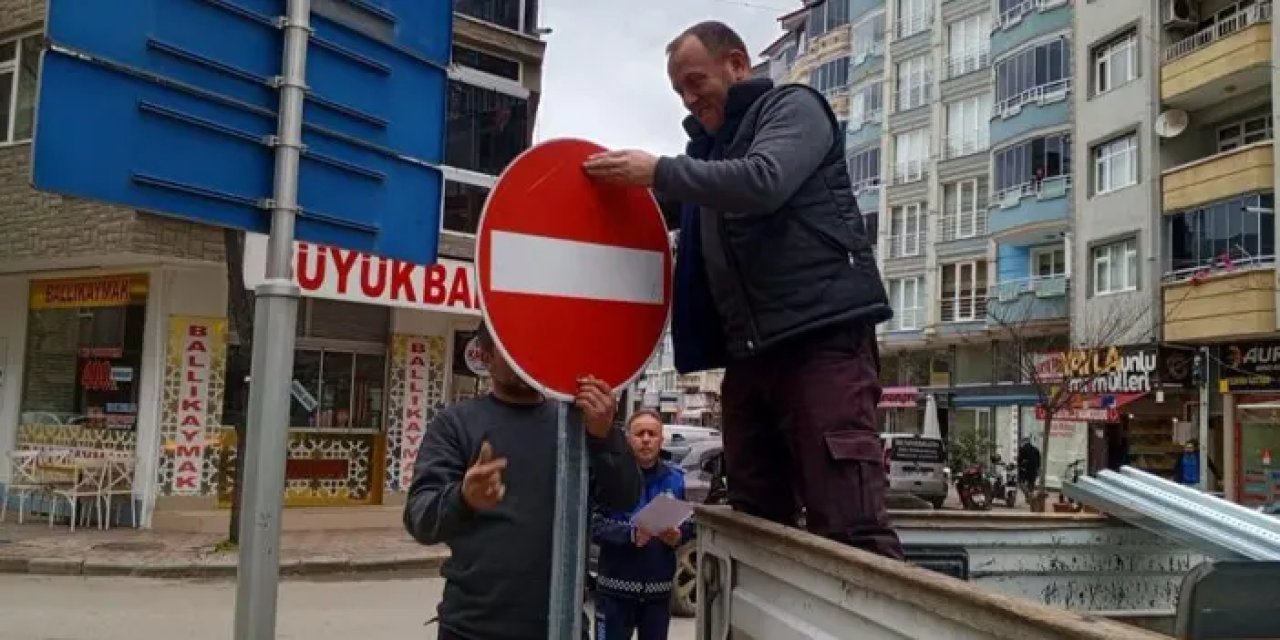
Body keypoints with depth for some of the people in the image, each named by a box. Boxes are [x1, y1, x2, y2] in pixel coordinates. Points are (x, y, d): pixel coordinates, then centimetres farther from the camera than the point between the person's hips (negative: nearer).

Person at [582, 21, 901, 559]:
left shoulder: (794, 108, 4)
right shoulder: (710, 146, 26)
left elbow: (763, 183, -16)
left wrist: (660, 171, -13)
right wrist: (627, 182, 13)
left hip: (822, 336, -8)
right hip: (748, 351, 8)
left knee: (850, 529, -15)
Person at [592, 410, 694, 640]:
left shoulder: (676, 478, 6)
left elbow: (690, 524, 10)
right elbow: (594, 524, -13)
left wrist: (678, 536, -12)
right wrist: (630, 534, -27)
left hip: (659, 588, 4)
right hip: (616, 586, -4)